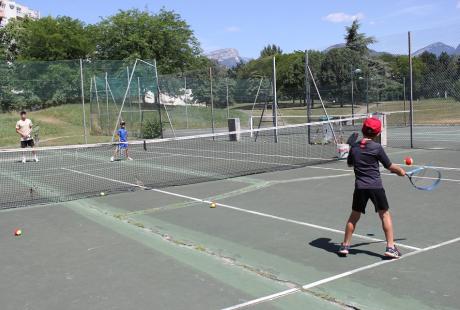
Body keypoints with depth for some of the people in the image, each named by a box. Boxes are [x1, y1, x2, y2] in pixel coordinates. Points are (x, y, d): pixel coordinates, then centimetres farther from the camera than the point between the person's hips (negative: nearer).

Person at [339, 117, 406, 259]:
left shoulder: (354, 147, 4)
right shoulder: (377, 147, -6)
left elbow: (349, 163, 21)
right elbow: (389, 166, 2)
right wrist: (400, 170, 20)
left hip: (360, 187, 3)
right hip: (376, 187, -3)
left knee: (354, 216, 14)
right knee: (385, 215, 9)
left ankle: (345, 246, 19)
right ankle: (390, 247, 8)